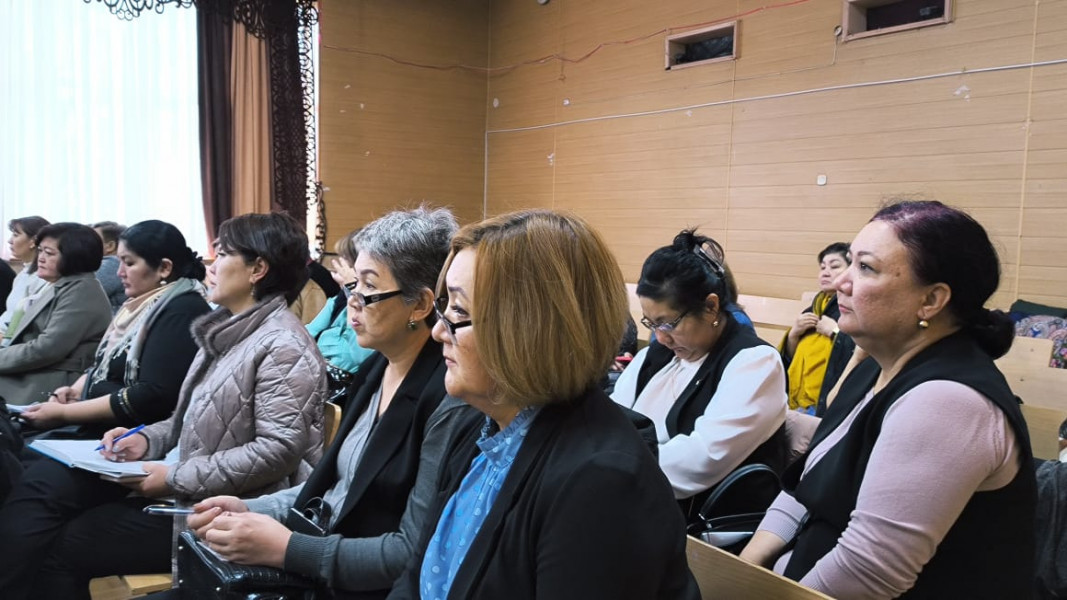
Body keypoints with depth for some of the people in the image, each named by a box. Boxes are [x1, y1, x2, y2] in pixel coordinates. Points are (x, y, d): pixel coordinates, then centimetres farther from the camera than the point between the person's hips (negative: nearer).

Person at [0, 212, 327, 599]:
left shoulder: (284, 347, -18)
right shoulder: (227, 329, 12)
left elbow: (280, 450, -25)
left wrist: (175, 477, -21)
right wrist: (147, 439, 1)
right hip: (181, 483, 9)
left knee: (62, 546, -7)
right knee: (44, 481, -2)